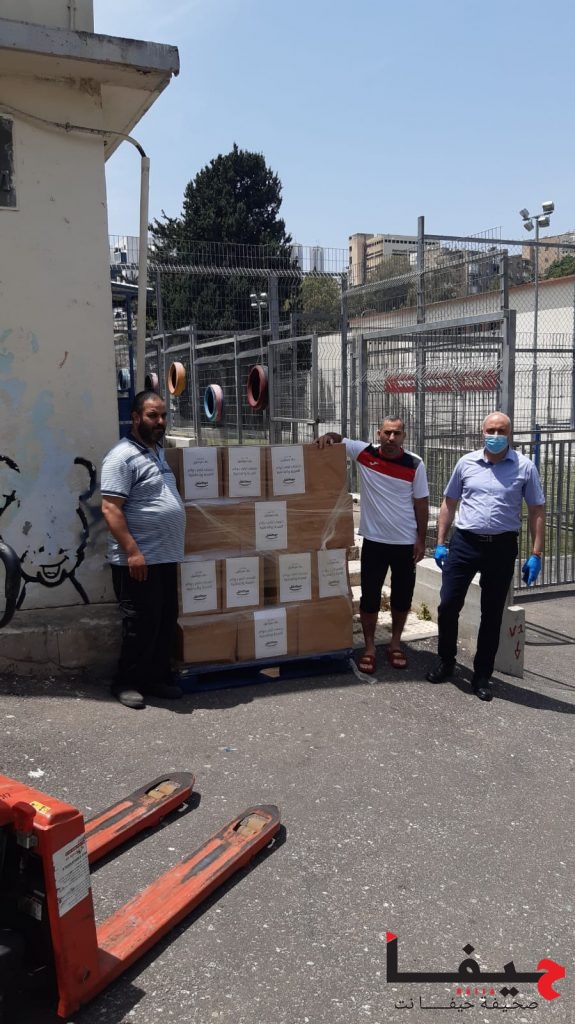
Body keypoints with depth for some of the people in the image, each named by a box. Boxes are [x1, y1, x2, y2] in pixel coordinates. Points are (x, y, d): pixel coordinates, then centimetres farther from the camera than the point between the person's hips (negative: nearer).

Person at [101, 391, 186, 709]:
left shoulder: (159, 452, 15)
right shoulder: (123, 456, -13)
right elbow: (110, 508, -19)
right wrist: (132, 551, -24)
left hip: (166, 557, 9)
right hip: (138, 560, -9)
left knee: (166, 622, 13)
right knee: (141, 625, -1)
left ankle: (157, 678, 26)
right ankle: (126, 682, 15)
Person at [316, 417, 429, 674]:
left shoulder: (415, 464, -7)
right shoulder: (364, 453, -5)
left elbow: (421, 503, -1)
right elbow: (339, 440, 7)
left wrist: (421, 540, -2)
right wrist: (327, 436, -17)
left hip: (405, 542, 0)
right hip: (374, 541, 0)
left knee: (402, 596, 11)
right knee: (370, 596, 5)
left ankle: (395, 645, 29)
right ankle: (369, 648, 19)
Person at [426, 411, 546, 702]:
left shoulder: (524, 467, -1)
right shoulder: (466, 463, 4)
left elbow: (537, 511, 2)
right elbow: (449, 503, 11)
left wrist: (536, 554, -4)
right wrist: (440, 543, 6)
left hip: (502, 547, -1)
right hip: (464, 543, 1)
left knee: (492, 614, 8)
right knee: (448, 605, 1)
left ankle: (482, 675, 22)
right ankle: (445, 661, 24)